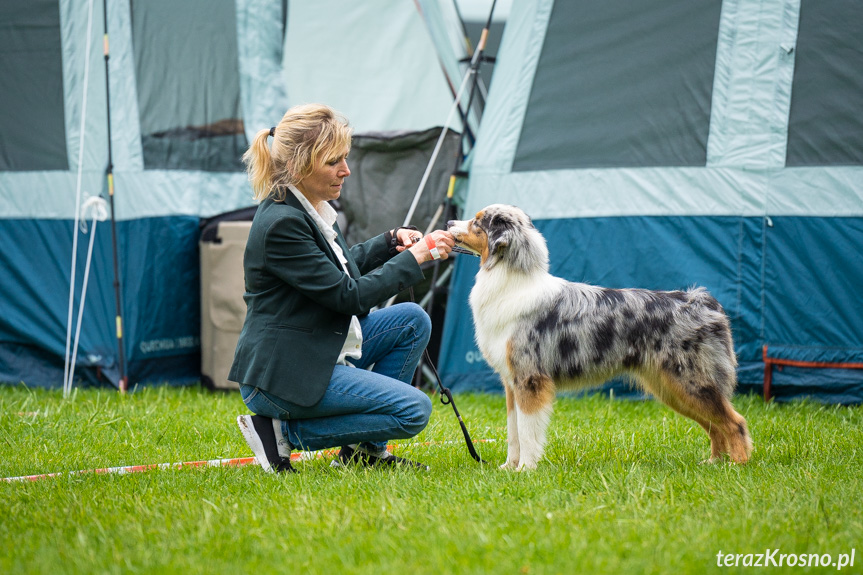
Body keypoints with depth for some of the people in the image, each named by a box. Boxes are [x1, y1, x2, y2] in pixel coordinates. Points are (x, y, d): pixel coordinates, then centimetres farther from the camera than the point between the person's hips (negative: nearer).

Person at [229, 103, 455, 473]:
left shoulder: (310, 207, 7)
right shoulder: (281, 222, -23)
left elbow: (341, 267, 26)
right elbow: (351, 296, -21)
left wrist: (390, 242, 10)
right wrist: (415, 256, -15)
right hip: (281, 373, -10)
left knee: (412, 320, 10)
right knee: (413, 410, -13)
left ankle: (363, 449, 12)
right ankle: (283, 432, -5)